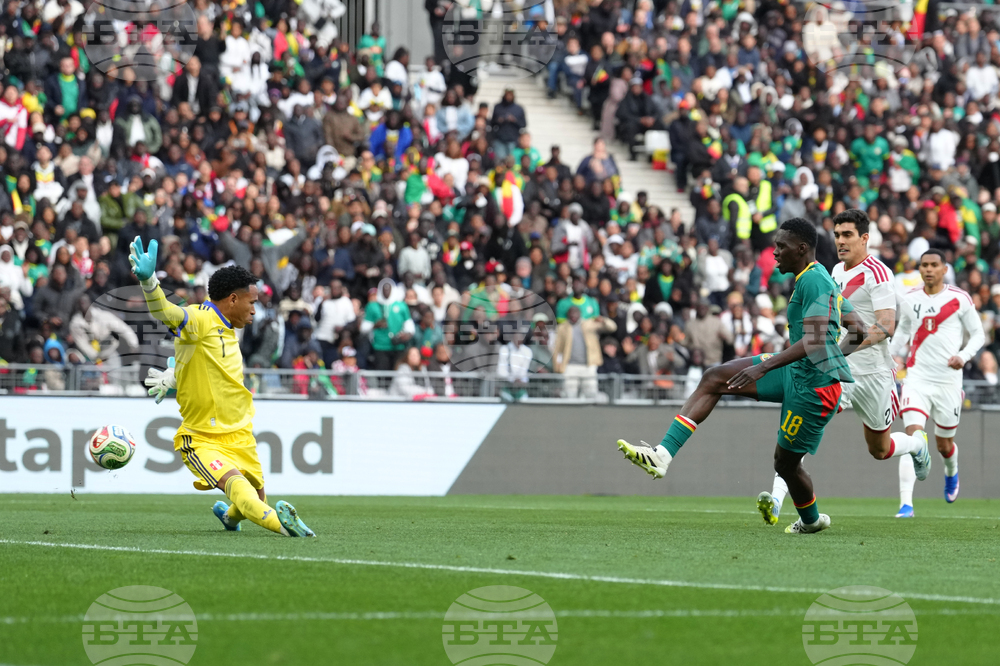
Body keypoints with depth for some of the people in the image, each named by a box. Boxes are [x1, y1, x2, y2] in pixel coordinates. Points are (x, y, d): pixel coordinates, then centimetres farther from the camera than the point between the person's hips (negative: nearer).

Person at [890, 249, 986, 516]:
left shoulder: (959, 299, -4)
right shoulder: (910, 299, 5)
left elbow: (978, 335, 4)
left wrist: (963, 356, -14)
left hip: (948, 381, -1)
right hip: (917, 378, 1)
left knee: (944, 444, 13)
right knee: (912, 437, -18)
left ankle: (951, 473, 51)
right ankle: (906, 504, -22)